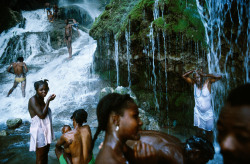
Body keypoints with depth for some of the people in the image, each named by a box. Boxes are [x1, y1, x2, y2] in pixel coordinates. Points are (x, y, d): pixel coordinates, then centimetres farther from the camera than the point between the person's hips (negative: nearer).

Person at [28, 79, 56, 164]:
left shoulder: (41, 99, 8)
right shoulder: (33, 100, -17)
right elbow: (42, 115, -25)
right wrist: (48, 100, -21)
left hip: (46, 130, 9)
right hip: (39, 131, -8)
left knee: (45, 154, 18)